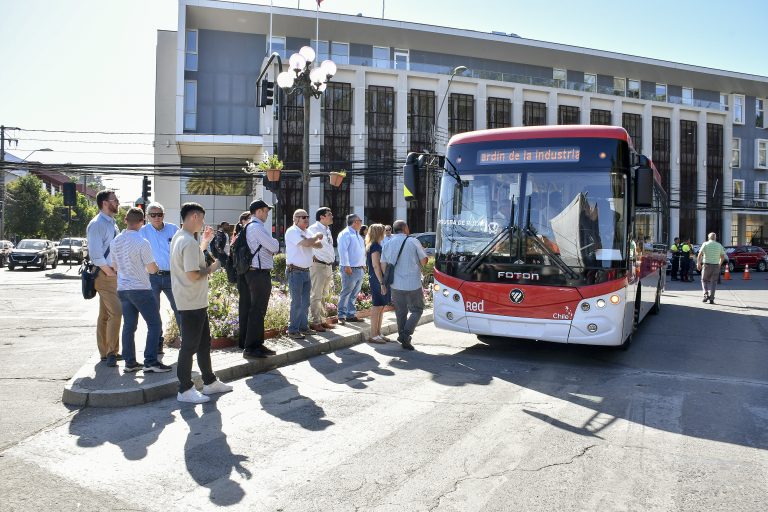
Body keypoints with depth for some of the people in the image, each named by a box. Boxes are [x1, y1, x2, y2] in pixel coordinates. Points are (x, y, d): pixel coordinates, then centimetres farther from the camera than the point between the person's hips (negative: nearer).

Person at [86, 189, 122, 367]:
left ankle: (106, 352, 20)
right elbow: (95, 254, -19)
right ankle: (111, 352, -4)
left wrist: (116, 271, 13)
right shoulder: (97, 224, -13)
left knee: (105, 314, 13)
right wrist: (110, 272, -16)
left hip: (113, 274, 9)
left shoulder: (112, 223, 16)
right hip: (105, 275, -9)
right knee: (116, 312, -12)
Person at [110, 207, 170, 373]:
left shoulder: (115, 242, 4)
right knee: (154, 324, 0)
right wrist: (155, 266, 10)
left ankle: (130, 362, 14)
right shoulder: (142, 242, -16)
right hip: (141, 289, -7)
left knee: (129, 325, 12)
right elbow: (152, 269, -11)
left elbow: (115, 267, 15)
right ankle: (150, 362, -5)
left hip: (123, 289, 7)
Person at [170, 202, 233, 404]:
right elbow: (193, 275, -26)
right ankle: (185, 390, 11)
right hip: (192, 303, -10)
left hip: (195, 302, 10)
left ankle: (210, 382, 27)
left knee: (204, 342, 17)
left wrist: (204, 243, 18)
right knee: (190, 345, 0)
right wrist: (212, 268, -10)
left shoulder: (179, 237, 11)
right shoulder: (189, 242, -21)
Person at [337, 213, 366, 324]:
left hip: (360, 269, 9)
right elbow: (343, 251, -16)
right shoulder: (345, 234, -9)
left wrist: (363, 264, 18)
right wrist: (347, 266, -20)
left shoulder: (357, 235, 20)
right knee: (346, 293, -6)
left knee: (354, 294, 12)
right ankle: (342, 316, -2)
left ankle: (351, 315, 19)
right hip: (350, 269, -9)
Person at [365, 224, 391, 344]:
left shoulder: (374, 246, 17)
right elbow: (376, 266, -20)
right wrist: (382, 283, -22)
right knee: (377, 307, -5)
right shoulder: (375, 246, -13)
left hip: (377, 280, 10)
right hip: (377, 280, -10)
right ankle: (373, 336, 0)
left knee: (381, 307, 13)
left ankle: (378, 333, 19)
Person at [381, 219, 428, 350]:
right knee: (417, 310, 7)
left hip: (396, 285, 4)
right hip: (413, 284, -4)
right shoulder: (413, 242, -7)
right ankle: (406, 335, -8)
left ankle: (402, 336, 20)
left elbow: (383, 265, 6)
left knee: (400, 312, 15)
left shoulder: (389, 244, 5)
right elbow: (424, 261, -5)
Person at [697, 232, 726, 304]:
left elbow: (700, 255, -9)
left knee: (704, 280, 14)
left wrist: (698, 263, -1)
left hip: (706, 265, -2)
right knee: (713, 282, 8)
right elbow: (723, 257, 11)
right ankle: (711, 298, 1)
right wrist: (720, 264, 26)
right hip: (716, 266, 2)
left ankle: (706, 294, -4)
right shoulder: (719, 245, 7)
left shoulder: (705, 244, -1)